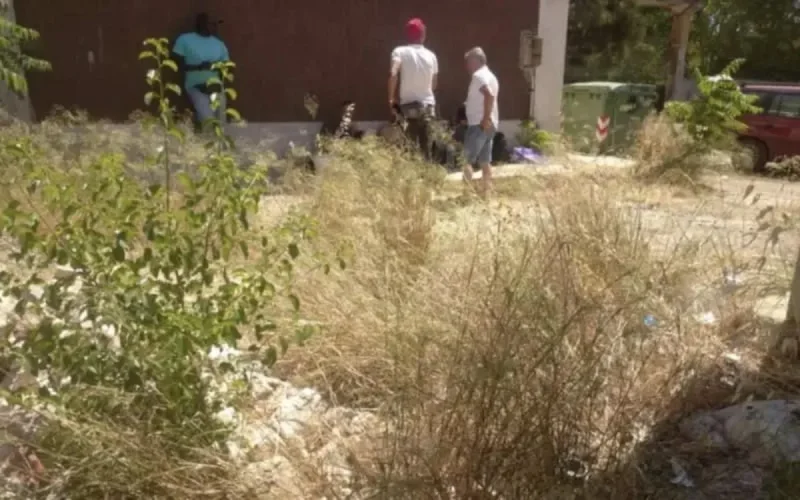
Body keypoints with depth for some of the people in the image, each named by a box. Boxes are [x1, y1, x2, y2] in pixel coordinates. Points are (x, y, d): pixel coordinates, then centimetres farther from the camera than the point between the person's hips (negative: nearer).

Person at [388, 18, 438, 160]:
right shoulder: (431, 55, 5)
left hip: (408, 105, -3)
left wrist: (391, 99, -14)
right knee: (425, 147, 11)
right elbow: (434, 84, 12)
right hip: (428, 104, 4)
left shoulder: (400, 51, -6)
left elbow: (393, 74, -22)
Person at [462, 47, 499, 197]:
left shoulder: (479, 75, -12)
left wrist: (485, 118, -26)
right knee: (485, 160, 11)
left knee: (467, 159, -7)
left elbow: (489, 95, -27)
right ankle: (486, 191, 14)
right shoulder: (490, 75, 20)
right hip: (489, 125, 10)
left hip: (479, 124, -10)